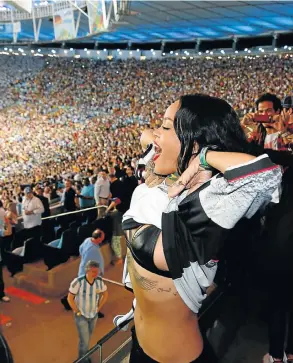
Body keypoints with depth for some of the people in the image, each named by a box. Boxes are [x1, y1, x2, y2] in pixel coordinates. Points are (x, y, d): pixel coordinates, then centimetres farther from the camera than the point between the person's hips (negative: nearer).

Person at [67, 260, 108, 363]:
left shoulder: (99, 281, -20)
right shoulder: (78, 281, -33)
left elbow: (105, 294, 0)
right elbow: (70, 298, -20)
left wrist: (98, 308, -2)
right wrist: (78, 312, -15)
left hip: (93, 314, 4)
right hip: (81, 315, -4)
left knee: (87, 337, 25)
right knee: (84, 340, 0)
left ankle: (84, 354, 51)